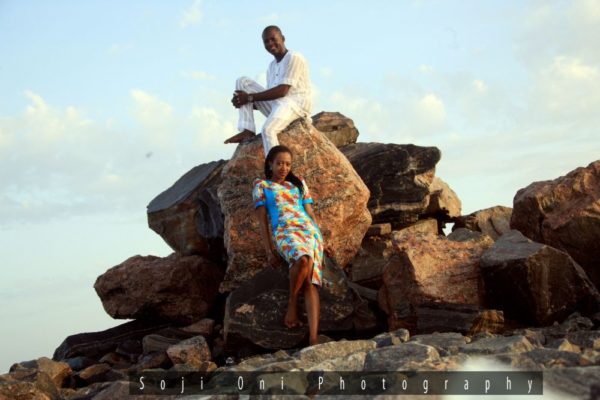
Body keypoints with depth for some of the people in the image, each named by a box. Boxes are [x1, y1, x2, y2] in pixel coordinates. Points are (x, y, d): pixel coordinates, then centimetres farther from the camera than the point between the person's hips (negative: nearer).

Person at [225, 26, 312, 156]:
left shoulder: (294, 58, -6)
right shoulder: (272, 66, 20)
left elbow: (282, 91, -16)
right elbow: (272, 94, 14)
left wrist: (250, 98, -13)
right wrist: (244, 101, -5)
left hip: (296, 104, -9)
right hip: (275, 104, 9)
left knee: (268, 129, -36)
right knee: (243, 82, 3)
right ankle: (247, 131, -10)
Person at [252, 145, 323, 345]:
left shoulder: (299, 184, 25)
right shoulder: (262, 186, 16)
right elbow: (262, 220, 9)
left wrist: (321, 238, 13)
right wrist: (269, 251, -2)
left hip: (311, 231, 3)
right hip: (284, 232, -3)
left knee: (310, 282, -20)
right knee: (303, 260, -39)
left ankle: (313, 338, -32)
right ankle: (292, 303, -13)